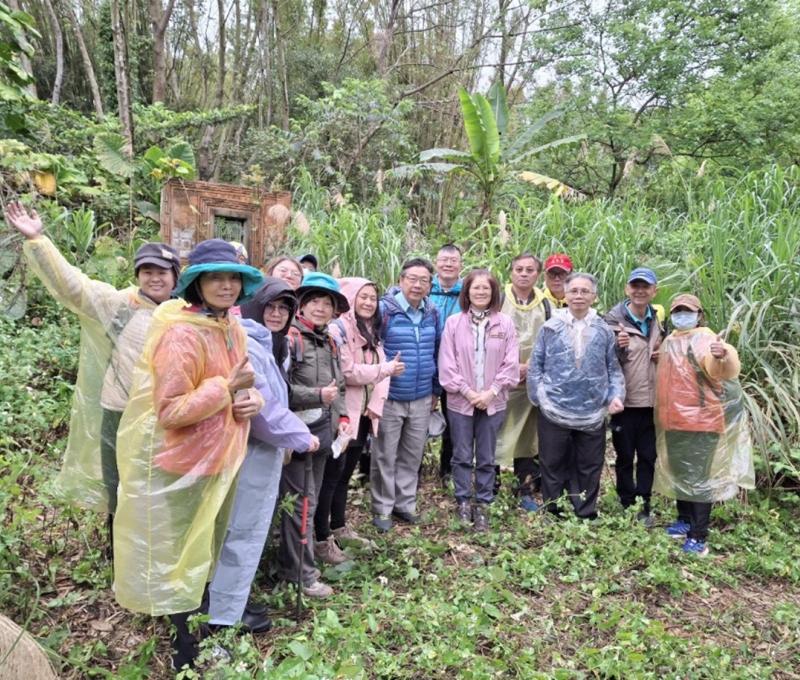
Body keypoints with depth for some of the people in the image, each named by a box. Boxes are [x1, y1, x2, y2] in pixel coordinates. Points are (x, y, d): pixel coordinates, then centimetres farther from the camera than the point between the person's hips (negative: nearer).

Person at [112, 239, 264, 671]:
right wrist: (227, 389, -28)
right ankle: (184, 647, 26)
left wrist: (252, 399, -9)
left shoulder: (232, 329, 3)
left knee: (204, 551, 24)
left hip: (215, 457, 9)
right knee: (178, 555, 8)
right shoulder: (181, 334, -24)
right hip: (175, 462, -9)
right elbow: (170, 411, -26)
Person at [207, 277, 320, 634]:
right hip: (251, 452, -10)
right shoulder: (246, 344, -20)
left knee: (246, 530, 19)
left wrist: (289, 436, 8)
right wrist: (300, 436, -12)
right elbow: (262, 404, -23)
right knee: (243, 531, 2)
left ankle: (231, 601, 32)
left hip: (261, 450, 10)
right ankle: (224, 614, 17)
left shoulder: (264, 343, 14)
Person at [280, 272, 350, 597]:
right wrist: (318, 396, -22)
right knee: (301, 502, 0)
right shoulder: (290, 338, -13)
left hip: (322, 430, 8)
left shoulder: (330, 343, 13)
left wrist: (342, 416, 8)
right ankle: (301, 571, 13)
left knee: (312, 498, 17)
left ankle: (303, 549, 34)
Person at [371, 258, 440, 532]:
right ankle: (382, 508, 22)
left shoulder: (432, 312, 5)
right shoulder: (384, 309, -12)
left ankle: (405, 503, 30)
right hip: (389, 397, -5)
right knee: (385, 456, 7)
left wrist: (436, 390, 16)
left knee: (412, 455, 15)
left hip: (422, 399, 5)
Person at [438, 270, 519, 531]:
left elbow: (510, 363, -2)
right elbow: (447, 364, -5)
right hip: (460, 401, -1)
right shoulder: (453, 322, -2)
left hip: (493, 401, 1)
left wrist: (491, 392, -10)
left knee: (486, 458, 10)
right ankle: (463, 502, 24)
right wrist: (467, 391, -11)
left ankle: (483, 505, 23)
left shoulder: (505, 323, 0)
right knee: (462, 456, 9)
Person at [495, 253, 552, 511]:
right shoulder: (499, 300, 0)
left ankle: (527, 491, 20)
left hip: (532, 379, 3)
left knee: (528, 437, 9)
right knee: (496, 434, -3)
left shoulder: (545, 305, 10)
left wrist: (529, 366, -6)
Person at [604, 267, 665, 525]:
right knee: (625, 456, 8)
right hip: (625, 400, -5)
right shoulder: (613, 320, -10)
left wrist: (662, 356, 0)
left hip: (651, 400, 5)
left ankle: (644, 507, 25)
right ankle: (627, 507, 22)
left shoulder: (658, 320, 8)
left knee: (648, 455, 12)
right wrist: (618, 347, -31)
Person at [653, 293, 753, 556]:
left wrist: (723, 356, -56)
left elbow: (725, 369, -35)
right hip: (674, 420, 8)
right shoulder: (670, 341, 10)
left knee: (698, 477, -2)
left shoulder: (705, 339, -14)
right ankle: (685, 520, 34)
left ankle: (698, 536, 6)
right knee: (679, 473, 18)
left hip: (700, 419, -8)